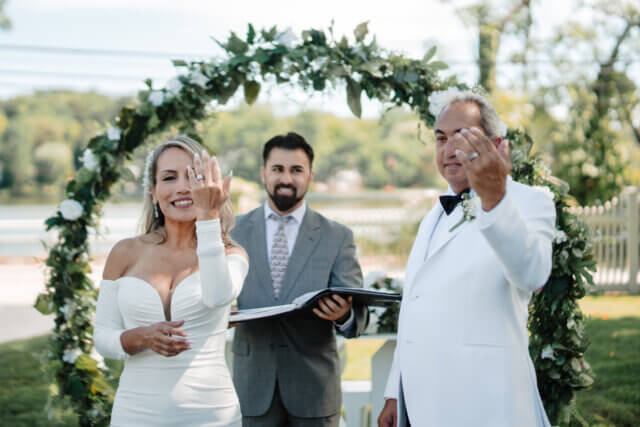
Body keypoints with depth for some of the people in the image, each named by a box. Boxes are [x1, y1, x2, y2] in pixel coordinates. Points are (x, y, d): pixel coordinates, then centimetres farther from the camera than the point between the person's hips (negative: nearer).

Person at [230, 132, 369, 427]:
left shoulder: (337, 237, 2)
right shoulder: (235, 231, 6)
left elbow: (357, 313, -3)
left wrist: (344, 316, -26)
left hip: (314, 388, -1)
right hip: (253, 388, 1)